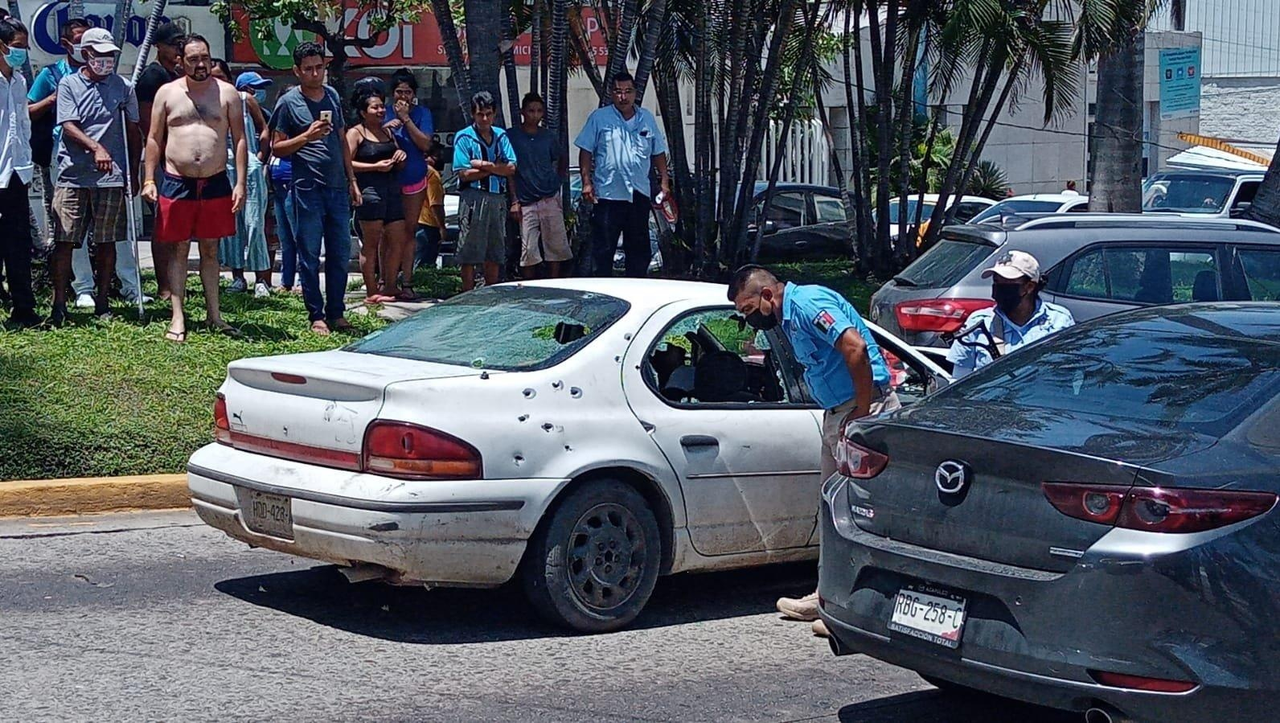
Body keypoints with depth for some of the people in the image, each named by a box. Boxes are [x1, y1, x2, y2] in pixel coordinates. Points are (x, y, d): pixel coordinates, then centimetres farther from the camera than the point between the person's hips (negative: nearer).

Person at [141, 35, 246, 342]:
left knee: (210, 250, 9)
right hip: (177, 183, -1)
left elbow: (239, 139, 4)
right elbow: (154, 139, 7)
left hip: (216, 183, 1)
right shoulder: (167, 93, 5)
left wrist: (240, 183, -4)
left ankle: (214, 316, 15)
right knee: (178, 250, 1)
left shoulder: (227, 93, 5)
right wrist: (149, 180, -2)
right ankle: (178, 318, 3)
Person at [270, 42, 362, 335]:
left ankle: (336, 313, 14)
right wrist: (306, 137, -17)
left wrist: (352, 181, 18)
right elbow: (277, 148, -2)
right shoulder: (288, 102, -3)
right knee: (310, 255, -1)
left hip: (337, 187, 5)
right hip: (308, 189, -5)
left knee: (340, 254, 6)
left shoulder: (333, 96, 13)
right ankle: (316, 316, 5)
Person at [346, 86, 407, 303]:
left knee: (398, 240, 6)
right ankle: (372, 292, -3)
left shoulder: (387, 133, 22)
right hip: (370, 190, -8)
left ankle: (389, 286, 16)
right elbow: (346, 163, -11)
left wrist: (400, 157, 6)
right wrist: (376, 166, -16)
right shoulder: (355, 133, 0)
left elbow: (399, 165, 30)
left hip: (392, 190, 8)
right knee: (371, 243, -5)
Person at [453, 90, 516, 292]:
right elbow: (464, 174, -10)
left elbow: (511, 168, 2)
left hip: (497, 198, 5)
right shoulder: (464, 137, -2)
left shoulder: (501, 136, 12)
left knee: (495, 254, 9)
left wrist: (485, 166, -14)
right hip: (473, 198, -5)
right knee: (469, 253, -4)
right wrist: (497, 169, -5)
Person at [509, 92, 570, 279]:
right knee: (528, 252, -3)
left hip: (550, 200, 3)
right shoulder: (512, 137, -1)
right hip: (526, 203, -3)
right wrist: (514, 201, -7)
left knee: (556, 247, 2)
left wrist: (558, 182, 11)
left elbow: (560, 160, 27)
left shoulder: (548, 136, 9)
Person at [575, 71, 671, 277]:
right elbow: (586, 152, -1)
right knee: (603, 248, -2)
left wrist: (664, 181, 10)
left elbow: (658, 153, 17)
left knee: (639, 248, 11)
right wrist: (587, 182, -8)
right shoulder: (599, 118, 0)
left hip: (640, 194, 4)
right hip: (608, 194, -4)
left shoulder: (647, 119, 11)